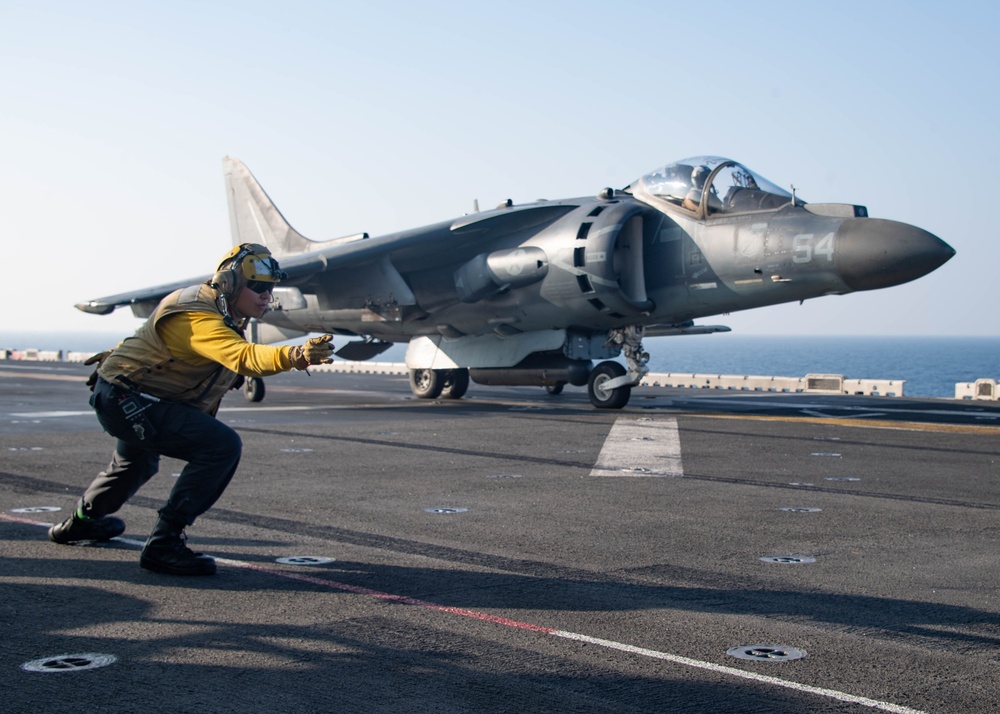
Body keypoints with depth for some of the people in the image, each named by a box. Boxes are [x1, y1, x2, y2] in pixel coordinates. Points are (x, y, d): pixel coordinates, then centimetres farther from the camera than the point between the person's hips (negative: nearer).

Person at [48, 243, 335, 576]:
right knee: (222, 446, -25)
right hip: (127, 401, -11)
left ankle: (81, 522, 63)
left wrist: (119, 355, 38)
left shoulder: (219, 308, 5)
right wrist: (296, 355, -64)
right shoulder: (200, 320, -29)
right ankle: (164, 544, -20)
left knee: (137, 461, 38)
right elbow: (244, 357, -47)